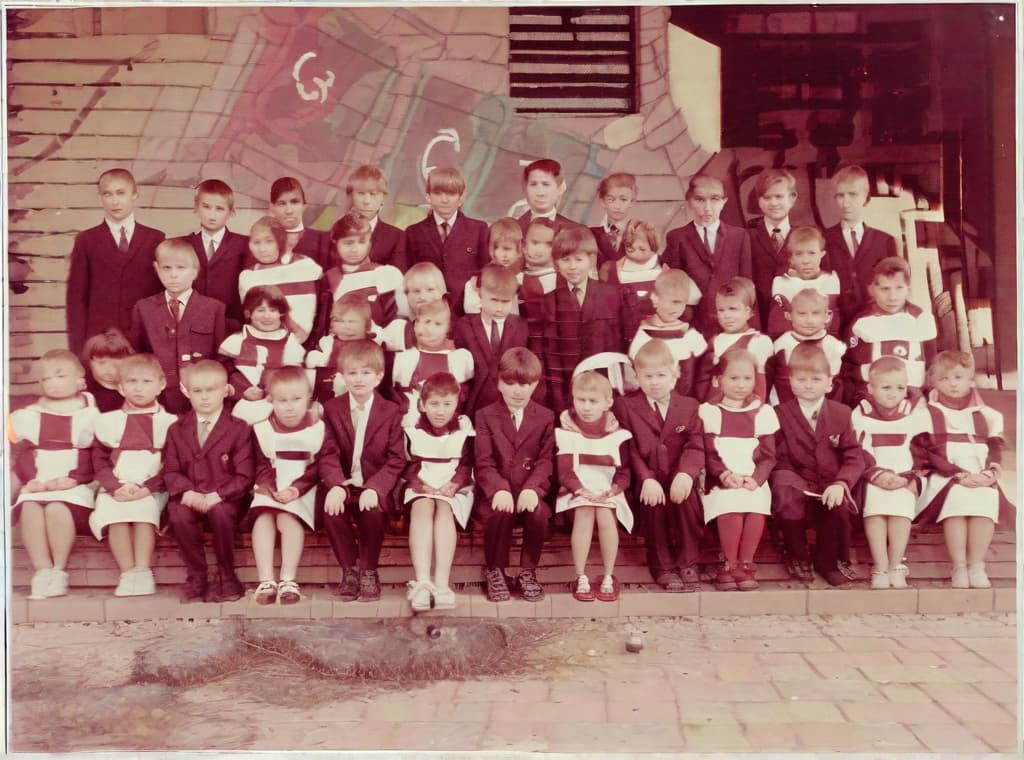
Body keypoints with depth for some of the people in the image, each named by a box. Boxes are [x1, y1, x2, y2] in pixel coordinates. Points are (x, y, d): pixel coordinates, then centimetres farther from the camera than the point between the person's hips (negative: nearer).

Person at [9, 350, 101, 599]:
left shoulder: (89, 416, 7)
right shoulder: (29, 417, 17)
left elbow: (97, 457, 1)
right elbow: (23, 455, 11)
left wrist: (72, 479, -12)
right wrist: (32, 480, -7)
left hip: (75, 487, -3)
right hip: (36, 487, 3)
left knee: (57, 507, -34)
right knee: (29, 507, -30)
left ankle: (59, 570, -24)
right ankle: (42, 570, -30)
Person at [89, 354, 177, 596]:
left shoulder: (168, 422, 6)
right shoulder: (108, 421, 12)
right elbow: (100, 460, 7)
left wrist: (146, 488, -15)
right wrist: (115, 488, -10)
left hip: (151, 491, -2)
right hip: (116, 490, 2)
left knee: (144, 513, -31)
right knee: (115, 517, -28)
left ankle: (143, 572, -33)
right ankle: (128, 574, -28)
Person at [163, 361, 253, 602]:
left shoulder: (239, 429, 2)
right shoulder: (177, 430, 12)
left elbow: (244, 476, -4)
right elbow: (171, 471, 7)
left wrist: (217, 495, -19)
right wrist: (187, 493, -14)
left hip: (222, 499, -2)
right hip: (189, 498, 2)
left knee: (221, 514, -35)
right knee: (179, 516, -30)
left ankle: (226, 577, -14)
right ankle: (196, 576, -11)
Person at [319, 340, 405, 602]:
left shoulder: (391, 411, 1)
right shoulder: (332, 409, 5)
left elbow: (396, 460, -4)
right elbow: (329, 454, -4)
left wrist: (374, 488, -21)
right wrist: (336, 485, -24)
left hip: (375, 486, -1)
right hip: (343, 485, 1)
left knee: (373, 512, -32)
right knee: (330, 511, -29)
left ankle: (369, 572, -7)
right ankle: (350, 569, -6)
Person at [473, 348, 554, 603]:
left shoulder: (545, 417, 9)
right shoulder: (485, 416, 6)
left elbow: (545, 460, -1)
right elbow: (483, 462, -4)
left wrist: (532, 488, -20)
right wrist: (499, 489, -23)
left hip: (530, 490, 1)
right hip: (497, 490, -1)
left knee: (539, 512, -32)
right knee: (499, 512, -33)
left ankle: (528, 572, -7)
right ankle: (494, 572, -7)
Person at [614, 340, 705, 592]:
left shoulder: (688, 406, 10)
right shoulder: (624, 405, 5)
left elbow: (695, 446, -2)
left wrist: (685, 474, -23)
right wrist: (647, 479, -19)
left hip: (678, 479, 1)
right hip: (645, 479, -1)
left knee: (686, 498, -29)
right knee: (654, 502, -31)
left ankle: (688, 563, -11)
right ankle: (662, 566, -13)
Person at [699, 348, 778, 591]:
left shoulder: (763, 412, 12)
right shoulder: (709, 411, 8)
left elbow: (768, 456, 7)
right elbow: (708, 453, 0)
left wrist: (755, 479, -11)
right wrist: (725, 475, -17)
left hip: (753, 480, 2)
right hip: (720, 481, -1)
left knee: (757, 506, -30)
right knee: (730, 506, -32)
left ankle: (745, 563, -13)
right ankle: (731, 564, -15)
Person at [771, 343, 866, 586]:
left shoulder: (841, 413, 7)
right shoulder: (780, 414, 3)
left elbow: (854, 457, 0)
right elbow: (778, 459, -1)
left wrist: (840, 484, -19)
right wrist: (789, 482, -22)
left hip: (830, 487, 1)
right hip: (796, 485, -1)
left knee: (839, 506, -33)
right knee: (787, 498, -34)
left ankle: (827, 561, -1)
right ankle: (797, 557, -4)